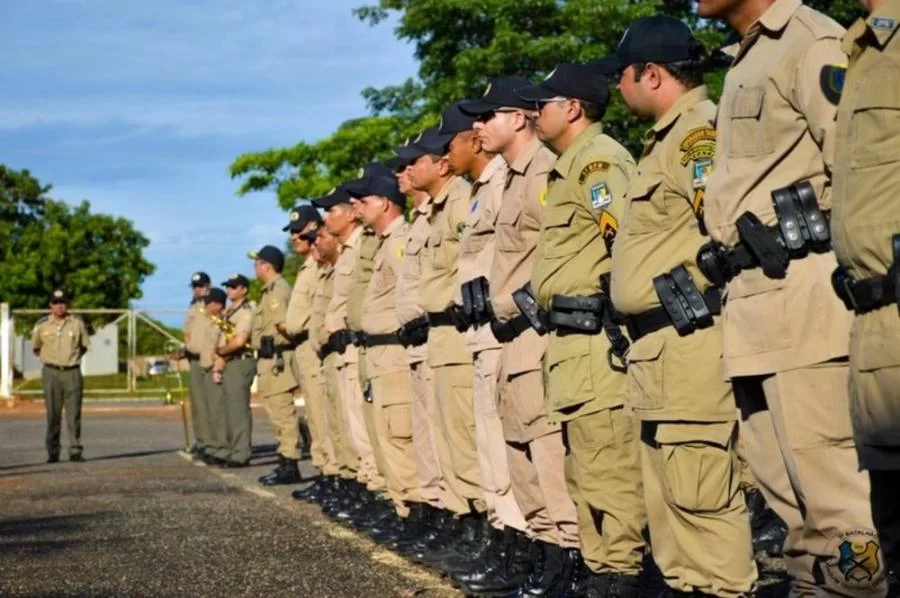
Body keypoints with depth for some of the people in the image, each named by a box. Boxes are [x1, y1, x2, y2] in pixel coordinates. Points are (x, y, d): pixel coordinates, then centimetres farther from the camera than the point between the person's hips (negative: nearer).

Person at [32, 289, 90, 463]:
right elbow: (36, 348, 15)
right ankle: (52, 453, 5)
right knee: (53, 414, 1)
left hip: (72, 372, 0)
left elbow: (85, 346, 14)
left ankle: (75, 451, 1)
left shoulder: (77, 323, 2)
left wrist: (72, 358, 10)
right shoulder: (42, 325, 1)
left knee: (74, 413, -2)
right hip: (51, 372, 0)